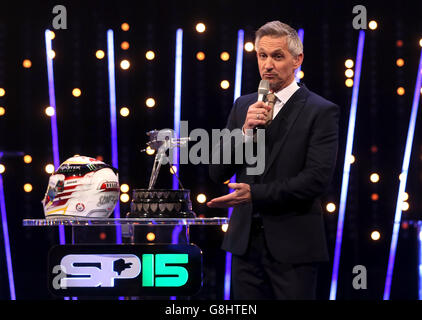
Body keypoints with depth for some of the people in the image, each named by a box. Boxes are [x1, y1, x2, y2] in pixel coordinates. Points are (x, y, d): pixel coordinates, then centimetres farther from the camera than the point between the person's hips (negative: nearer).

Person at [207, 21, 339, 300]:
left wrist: (254, 194, -18)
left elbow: (317, 179, -14)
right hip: (245, 241, 5)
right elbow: (217, 173, 7)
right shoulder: (243, 106, 12)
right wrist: (245, 132, -10)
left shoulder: (321, 111, -5)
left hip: (293, 245, -5)